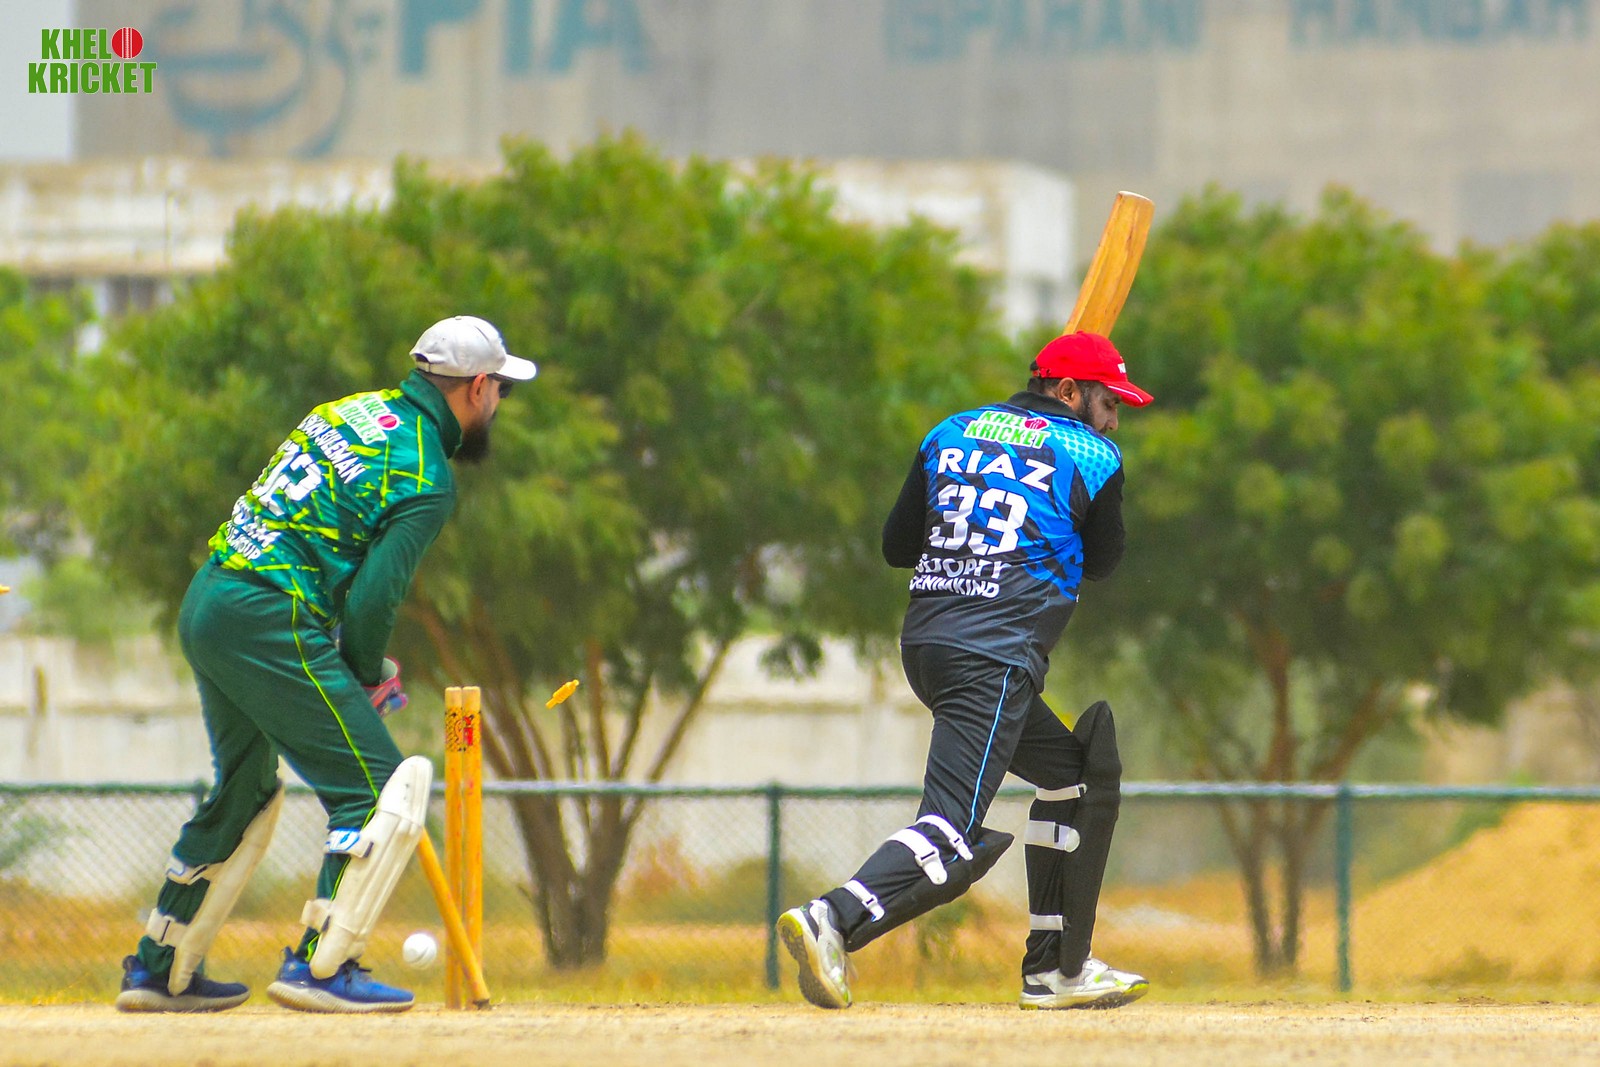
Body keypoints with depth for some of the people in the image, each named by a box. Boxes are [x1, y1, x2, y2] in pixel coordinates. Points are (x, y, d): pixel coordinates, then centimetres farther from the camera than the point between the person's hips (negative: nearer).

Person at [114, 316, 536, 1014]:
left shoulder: (352, 411, 17)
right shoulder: (427, 479, -9)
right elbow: (373, 596, -16)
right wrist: (367, 678, 4)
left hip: (203, 604, 9)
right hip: (270, 622, -9)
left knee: (244, 794, 24)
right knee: (383, 791, -5)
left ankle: (158, 968, 29)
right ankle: (320, 965, -11)